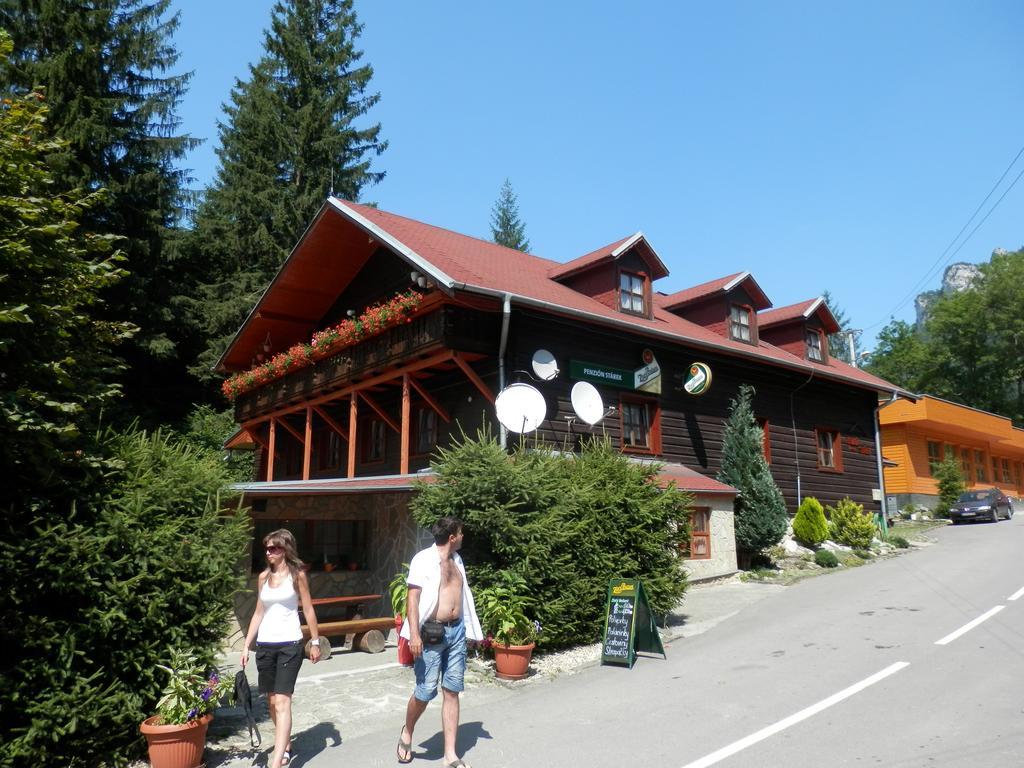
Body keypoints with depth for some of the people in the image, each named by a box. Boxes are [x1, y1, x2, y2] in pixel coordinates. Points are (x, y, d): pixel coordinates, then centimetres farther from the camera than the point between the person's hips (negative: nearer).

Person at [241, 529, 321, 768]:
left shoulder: (297, 575, -4)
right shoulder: (264, 577, 8)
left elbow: (308, 610, 0)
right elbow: (259, 613, 13)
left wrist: (315, 642, 0)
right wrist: (246, 645, 9)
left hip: (289, 644, -5)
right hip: (265, 645, 5)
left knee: (282, 701, -11)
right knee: (272, 701, 13)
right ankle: (286, 745, 32)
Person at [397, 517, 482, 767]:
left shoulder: (457, 560, 13)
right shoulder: (423, 559, -9)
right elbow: (412, 598, -13)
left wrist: (473, 628, 20)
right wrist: (414, 634, -21)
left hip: (457, 631, 6)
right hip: (432, 632, -6)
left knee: (451, 691, 6)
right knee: (425, 691, 0)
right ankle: (406, 734, 30)